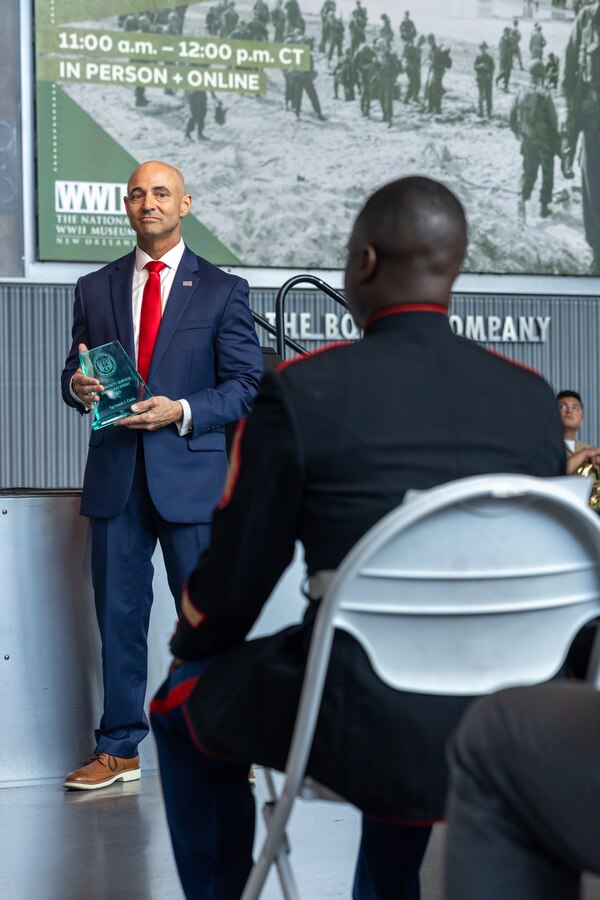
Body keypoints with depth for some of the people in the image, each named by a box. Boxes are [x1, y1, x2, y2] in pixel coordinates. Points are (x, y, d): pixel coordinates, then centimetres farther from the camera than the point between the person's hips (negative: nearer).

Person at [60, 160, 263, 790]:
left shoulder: (222, 290, 4)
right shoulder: (95, 289, 13)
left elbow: (245, 384, -1)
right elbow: (74, 377, 15)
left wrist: (181, 411, -16)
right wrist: (79, 388, -10)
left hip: (190, 473, -3)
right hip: (115, 477, 3)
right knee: (118, 615, 6)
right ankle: (118, 750, 15)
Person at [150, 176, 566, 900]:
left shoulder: (301, 391, -11)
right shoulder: (534, 399, 0)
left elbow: (237, 575, -1)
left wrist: (188, 650, 21)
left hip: (357, 734, -4)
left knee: (183, 702, 26)